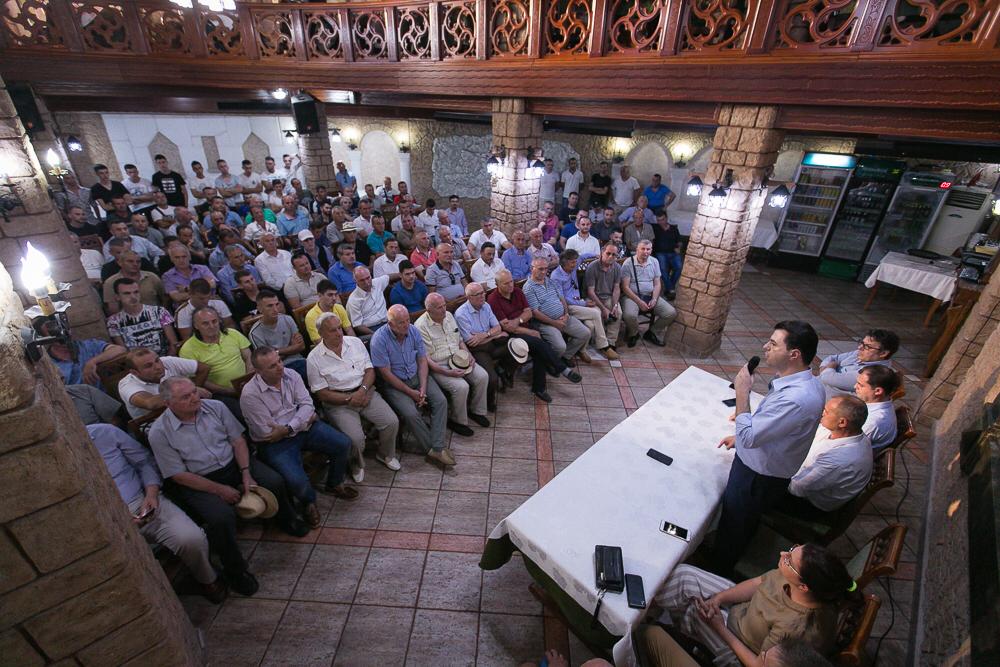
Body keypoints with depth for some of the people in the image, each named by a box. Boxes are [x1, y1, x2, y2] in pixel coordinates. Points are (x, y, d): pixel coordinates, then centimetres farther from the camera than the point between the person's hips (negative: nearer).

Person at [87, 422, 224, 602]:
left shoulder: (104, 432, 1)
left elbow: (145, 461, 8)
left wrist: (151, 494, -7)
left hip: (144, 503, 1)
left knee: (192, 539, -25)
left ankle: (207, 579, 8)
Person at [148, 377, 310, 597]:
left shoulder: (215, 407, -3)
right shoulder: (159, 432, -11)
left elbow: (238, 440, 0)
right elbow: (179, 475, -11)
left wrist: (246, 473, -13)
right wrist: (220, 490, -16)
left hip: (234, 464, 3)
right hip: (199, 482, -3)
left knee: (275, 482, -17)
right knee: (221, 517, -28)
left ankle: (286, 521, 16)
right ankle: (235, 571, -1)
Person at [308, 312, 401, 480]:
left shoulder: (355, 342, 4)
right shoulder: (314, 358, -6)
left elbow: (370, 370, 5)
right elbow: (321, 393, -6)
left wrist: (363, 390, -14)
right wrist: (349, 399, -17)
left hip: (365, 392, 4)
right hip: (338, 402, -3)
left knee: (392, 422, -14)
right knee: (355, 438, -25)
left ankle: (385, 455, 16)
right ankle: (356, 464, 10)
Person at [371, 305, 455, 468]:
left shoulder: (413, 331, -4)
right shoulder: (379, 339, -19)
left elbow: (422, 361, 0)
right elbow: (386, 374, -17)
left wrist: (423, 388, -12)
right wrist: (411, 392, -17)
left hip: (417, 376, 5)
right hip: (394, 383, -4)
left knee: (441, 401, -16)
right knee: (411, 413, -26)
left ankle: (437, 448, -14)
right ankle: (432, 447, -4)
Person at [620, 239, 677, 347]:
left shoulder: (654, 262, 7)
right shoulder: (628, 263, -9)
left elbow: (657, 284, 8)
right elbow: (625, 287, -12)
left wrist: (654, 299, -10)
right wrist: (639, 302, -20)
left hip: (650, 296, 5)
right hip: (632, 296, -5)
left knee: (671, 313, -11)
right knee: (629, 315, -35)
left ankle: (652, 333, 12)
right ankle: (633, 334, 0)